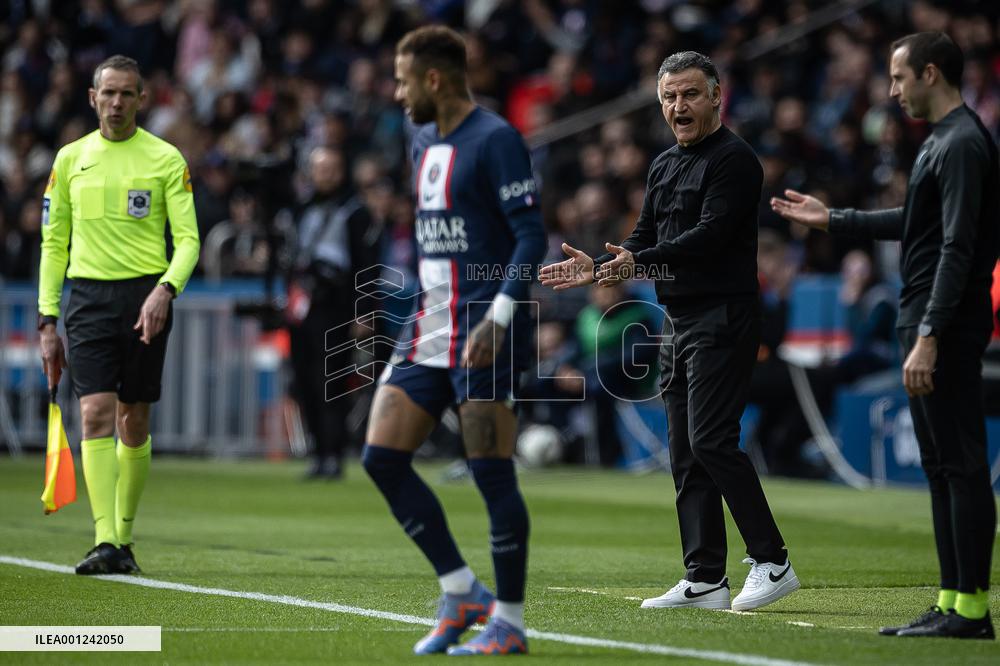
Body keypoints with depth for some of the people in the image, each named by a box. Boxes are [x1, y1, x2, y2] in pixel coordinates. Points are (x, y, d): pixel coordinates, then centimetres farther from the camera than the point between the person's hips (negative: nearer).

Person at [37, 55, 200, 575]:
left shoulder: (166, 159, 2)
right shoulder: (71, 158, 9)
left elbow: (187, 239, -1)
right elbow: (53, 243, 12)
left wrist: (165, 289, -20)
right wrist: (47, 320, 5)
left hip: (145, 297, -1)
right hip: (88, 295, 1)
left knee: (134, 422, 4)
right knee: (95, 413, -12)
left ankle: (124, 537, 17)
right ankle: (104, 543, -18)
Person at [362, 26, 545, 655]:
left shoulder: (496, 140, -11)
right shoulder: (423, 143, 16)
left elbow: (532, 236, -16)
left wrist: (498, 318, -23)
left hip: (482, 327, -9)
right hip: (432, 328, 9)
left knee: (492, 472, -6)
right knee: (382, 457, 2)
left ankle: (509, 622, 3)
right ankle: (462, 594, 10)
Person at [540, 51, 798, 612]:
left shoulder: (734, 160, -10)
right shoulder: (665, 166, 18)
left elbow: (709, 236, -21)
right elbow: (645, 239, 20)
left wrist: (638, 263, -28)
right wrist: (598, 269, 4)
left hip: (723, 321, -9)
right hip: (679, 323, 9)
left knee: (712, 441, -16)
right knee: (687, 453, 6)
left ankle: (772, 561, -9)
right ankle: (705, 581, 8)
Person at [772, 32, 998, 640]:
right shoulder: (942, 141, 18)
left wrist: (929, 337, -25)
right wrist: (832, 219, 31)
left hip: (948, 329, -11)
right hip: (924, 324, 11)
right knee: (942, 468, 12)